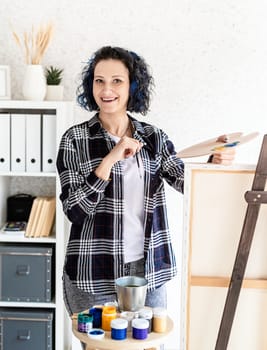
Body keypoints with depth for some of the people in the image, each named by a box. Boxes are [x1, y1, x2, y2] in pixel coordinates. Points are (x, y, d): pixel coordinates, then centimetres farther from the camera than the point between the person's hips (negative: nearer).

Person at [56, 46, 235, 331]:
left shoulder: (154, 137, 4)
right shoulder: (75, 139, -5)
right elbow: (74, 210, -12)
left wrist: (215, 163, -22)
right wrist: (110, 159, -21)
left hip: (149, 269, 3)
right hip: (95, 274, -3)